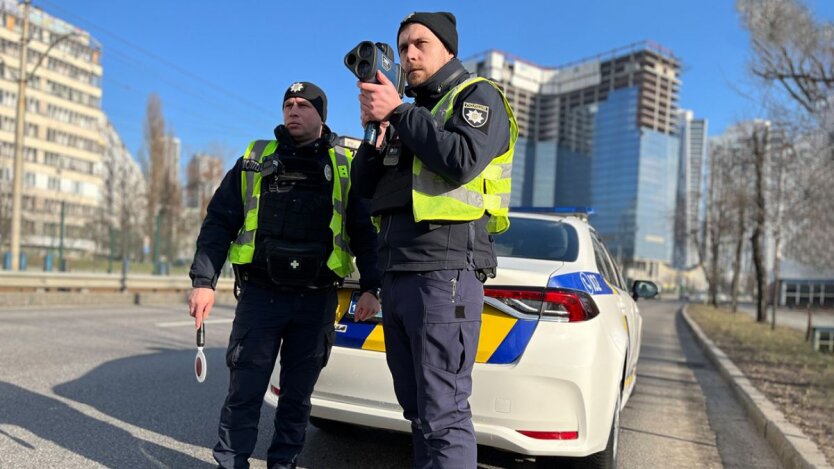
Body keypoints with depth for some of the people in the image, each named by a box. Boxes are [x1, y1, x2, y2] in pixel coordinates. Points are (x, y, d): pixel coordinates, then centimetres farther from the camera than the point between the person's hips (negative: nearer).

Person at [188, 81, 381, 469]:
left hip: (316, 300, 0)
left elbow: (366, 231, 5)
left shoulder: (344, 167, 8)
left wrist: (370, 287, -5)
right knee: (244, 390, 2)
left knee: (298, 393, 9)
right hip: (260, 294, 0)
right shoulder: (255, 160, 10)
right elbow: (219, 222, 7)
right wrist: (203, 281, -3)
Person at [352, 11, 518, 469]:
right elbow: (365, 186, 16)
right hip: (396, 274, 8)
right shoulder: (410, 113, 25)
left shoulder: (478, 96, 4)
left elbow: (460, 161, -17)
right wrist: (375, 133, -1)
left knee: (443, 413, -9)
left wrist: (398, 113, -11)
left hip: (444, 272, -8)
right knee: (418, 409, 14)